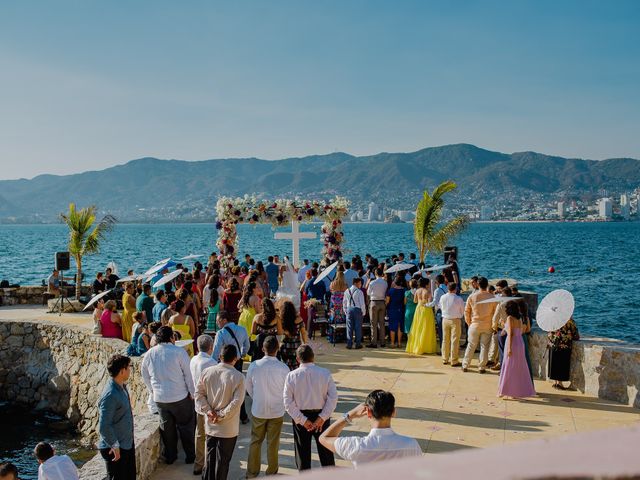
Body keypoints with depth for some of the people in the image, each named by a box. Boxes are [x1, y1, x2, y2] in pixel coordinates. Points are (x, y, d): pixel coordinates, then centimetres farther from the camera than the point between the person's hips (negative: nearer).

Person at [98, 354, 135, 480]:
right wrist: (114, 446, -20)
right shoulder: (110, 395, -28)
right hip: (116, 449, -9)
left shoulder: (121, 387, 2)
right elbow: (103, 427, -28)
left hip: (127, 443, 9)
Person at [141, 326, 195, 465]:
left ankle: (169, 456, 29)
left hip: (159, 398, 4)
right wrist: (192, 393, 0)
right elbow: (188, 375, -11)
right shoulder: (179, 352, -15)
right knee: (185, 426, 13)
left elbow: (145, 376, 9)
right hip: (180, 397, -4)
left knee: (166, 427, 19)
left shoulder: (149, 354, -1)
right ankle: (190, 455, 20)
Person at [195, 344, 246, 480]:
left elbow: (199, 394, -2)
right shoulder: (238, 377, -17)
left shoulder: (207, 372, -5)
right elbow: (236, 402, -20)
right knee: (223, 460, 11)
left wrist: (208, 411, -5)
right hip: (228, 428, -4)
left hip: (210, 426, 4)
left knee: (210, 457, 20)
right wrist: (221, 416, -13)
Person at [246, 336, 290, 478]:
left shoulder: (254, 366, -14)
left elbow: (249, 388, 0)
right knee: (273, 444, 14)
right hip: (277, 412, -1)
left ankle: (252, 473, 27)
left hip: (258, 410, 1)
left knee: (255, 442, 17)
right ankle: (271, 473, 26)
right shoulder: (283, 368, -19)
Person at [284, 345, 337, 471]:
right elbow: (333, 398, -14)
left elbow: (288, 403, -12)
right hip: (321, 415, 0)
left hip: (300, 416, 0)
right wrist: (322, 418, -12)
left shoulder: (291, 376, -12)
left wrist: (302, 420, -9)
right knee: (325, 451, 15)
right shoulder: (325, 373, -11)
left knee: (303, 452, 15)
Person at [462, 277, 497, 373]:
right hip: (487, 326, -1)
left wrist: (468, 322, 15)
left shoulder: (472, 296, -5)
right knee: (484, 346, 7)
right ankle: (481, 367, 9)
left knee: (471, 346, 11)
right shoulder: (492, 297, -6)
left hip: (475, 325, 1)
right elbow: (495, 312, 1)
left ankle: (465, 365, 16)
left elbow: (466, 311, 2)